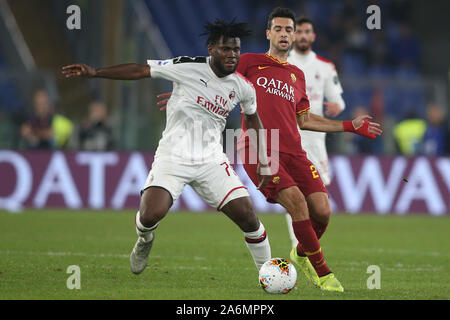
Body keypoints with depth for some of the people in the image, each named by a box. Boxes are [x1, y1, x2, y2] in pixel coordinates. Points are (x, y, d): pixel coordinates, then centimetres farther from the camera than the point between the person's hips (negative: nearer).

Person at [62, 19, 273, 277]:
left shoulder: (243, 88, 2)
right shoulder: (188, 67, -11)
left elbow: (253, 120, 21)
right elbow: (140, 70, -8)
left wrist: (265, 165, 22)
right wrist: (94, 72, -15)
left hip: (211, 160, 3)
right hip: (173, 157, -3)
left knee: (247, 215, -12)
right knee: (150, 216, -22)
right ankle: (145, 240, 17)